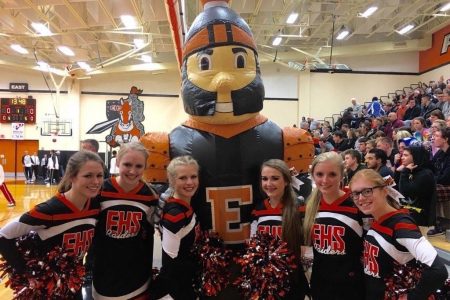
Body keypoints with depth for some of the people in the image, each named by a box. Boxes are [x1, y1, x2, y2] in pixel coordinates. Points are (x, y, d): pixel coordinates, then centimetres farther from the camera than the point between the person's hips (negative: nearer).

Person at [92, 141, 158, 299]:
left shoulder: (150, 196, -7)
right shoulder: (100, 190, -12)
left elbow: (149, 236, 4)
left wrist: (148, 271, 7)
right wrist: (88, 266, -1)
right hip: (103, 273, -1)